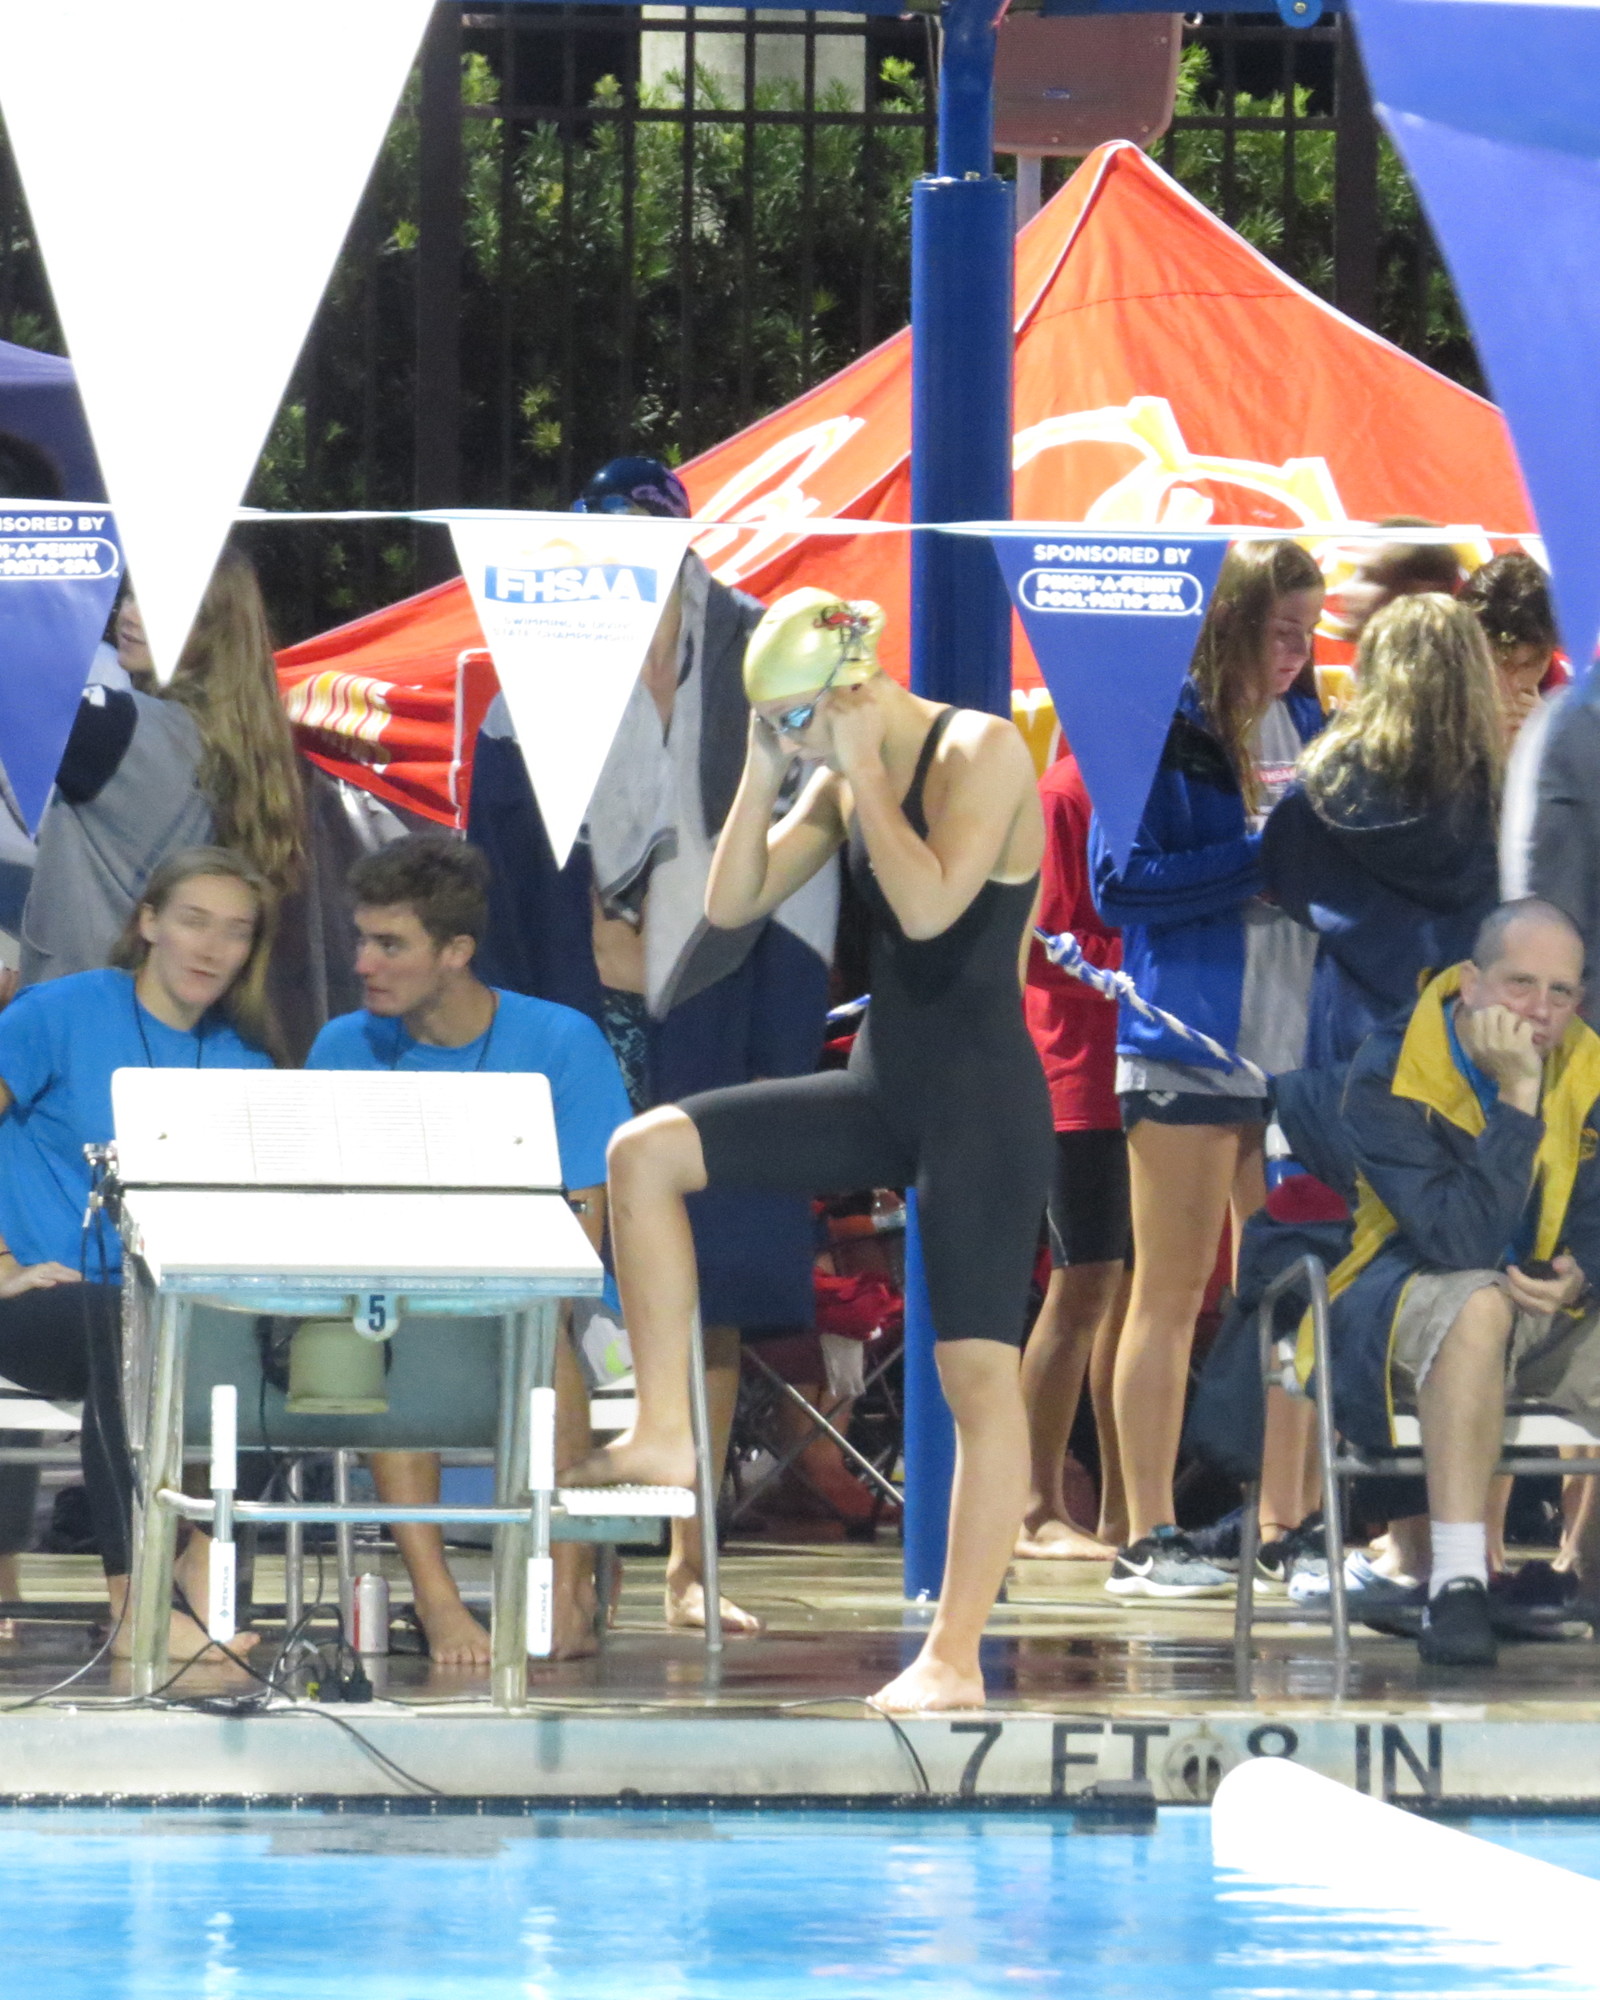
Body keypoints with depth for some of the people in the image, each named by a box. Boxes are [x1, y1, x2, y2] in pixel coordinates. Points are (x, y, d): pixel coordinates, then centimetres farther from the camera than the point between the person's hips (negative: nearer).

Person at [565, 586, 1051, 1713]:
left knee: (980, 1369, -8)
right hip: (880, 1091, 8)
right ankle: (665, 1430, -1)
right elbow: (732, 904, 9)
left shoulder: (983, 753, -12)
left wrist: (859, 769, -18)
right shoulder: (844, 783, 10)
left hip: (982, 1100, -8)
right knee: (645, 1152, -4)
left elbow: (928, 904, -26)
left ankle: (957, 1658, -8)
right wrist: (765, 772, 0)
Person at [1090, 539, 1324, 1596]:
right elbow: (1123, 883, -12)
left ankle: (1285, 1529, 10)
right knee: (1172, 1291, 0)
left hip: (1294, 1038, 6)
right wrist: (1263, 854, -17)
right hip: (1190, 1037, -6)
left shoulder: (1304, 722, 12)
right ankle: (1148, 1537, 3)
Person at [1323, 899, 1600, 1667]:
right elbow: (1460, 1243, -28)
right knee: (1479, 1304, -40)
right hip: (1405, 1304, -5)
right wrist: (1515, 1098, -30)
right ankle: (1456, 1586, -42)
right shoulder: (1388, 1077, -17)